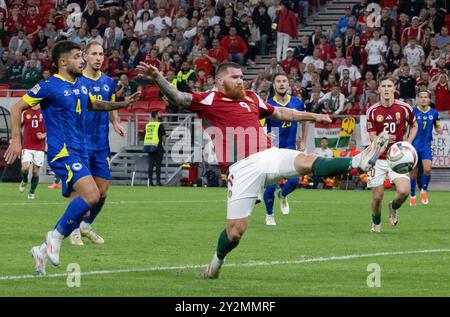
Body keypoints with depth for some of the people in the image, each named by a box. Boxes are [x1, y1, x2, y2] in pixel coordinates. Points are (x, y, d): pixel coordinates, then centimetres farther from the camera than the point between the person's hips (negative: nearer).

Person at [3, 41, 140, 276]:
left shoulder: (81, 85, 13)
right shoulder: (49, 87, -9)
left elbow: (92, 105, 34)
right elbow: (17, 108, -5)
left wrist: (122, 104, 23)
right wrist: (15, 140, -13)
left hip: (80, 153, 8)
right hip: (62, 152, -8)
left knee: (81, 211, 5)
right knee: (91, 195, -25)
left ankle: (43, 250, 17)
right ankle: (56, 236, -9)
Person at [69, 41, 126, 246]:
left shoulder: (108, 82, 10)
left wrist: (116, 123, 1)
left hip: (102, 145, 5)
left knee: (102, 191, 6)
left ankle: (87, 225, 26)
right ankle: (74, 230, 10)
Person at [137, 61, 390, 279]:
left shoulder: (251, 98, 22)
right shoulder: (210, 100, 4)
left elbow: (279, 113, 36)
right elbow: (178, 98, -8)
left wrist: (312, 116, 38)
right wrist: (158, 78, -25)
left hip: (269, 156, 4)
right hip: (243, 168, -4)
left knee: (308, 162, -22)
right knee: (235, 231, -4)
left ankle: (359, 162, -32)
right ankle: (218, 260, 24)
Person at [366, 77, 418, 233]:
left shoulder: (404, 108, -3)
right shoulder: (372, 111, -4)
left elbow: (414, 126, 15)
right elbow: (372, 137, -6)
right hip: (378, 158, 0)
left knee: (404, 191, -20)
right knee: (377, 196, -1)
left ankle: (394, 207, 16)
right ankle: (376, 223, 29)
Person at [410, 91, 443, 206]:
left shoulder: (434, 113, 2)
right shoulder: (412, 112, -7)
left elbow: (437, 127, 16)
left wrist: (439, 130, -7)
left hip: (426, 146, 1)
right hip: (414, 146, -1)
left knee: (427, 169, -17)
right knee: (414, 173, 4)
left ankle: (424, 191, 7)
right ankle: (412, 196, 22)